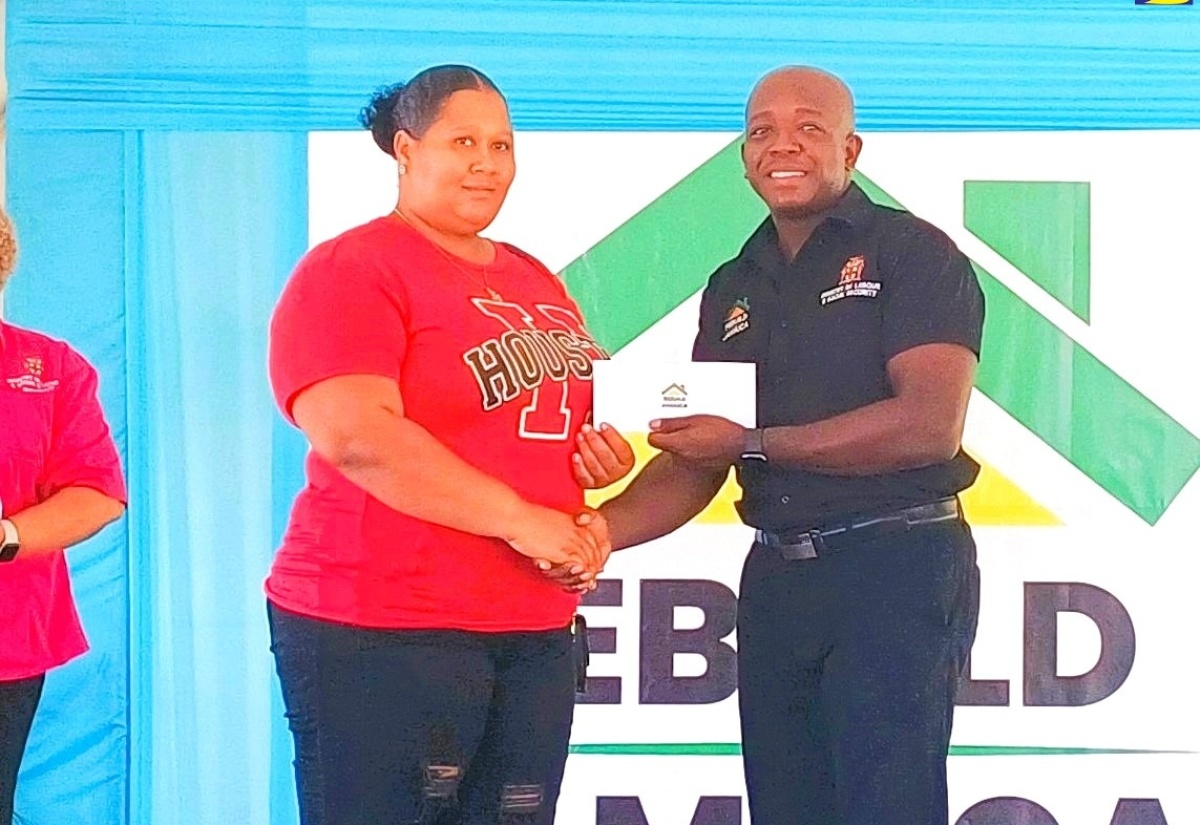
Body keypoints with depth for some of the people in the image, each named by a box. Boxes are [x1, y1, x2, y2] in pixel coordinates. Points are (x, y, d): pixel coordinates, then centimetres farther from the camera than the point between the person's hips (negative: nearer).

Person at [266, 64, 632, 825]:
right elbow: (356, 435, -20)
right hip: (382, 633, -7)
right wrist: (519, 520, -20)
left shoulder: (537, 283, 17)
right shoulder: (351, 270, -6)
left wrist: (603, 456, 6)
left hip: (537, 633, 7)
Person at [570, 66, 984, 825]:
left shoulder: (912, 252, -5)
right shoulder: (732, 289, 15)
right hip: (776, 579, 7)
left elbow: (931, 425, -18)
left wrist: (752, 444, -15)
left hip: (897, 564, -7)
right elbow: (695, 464, 13)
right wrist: (597, 529, -7)